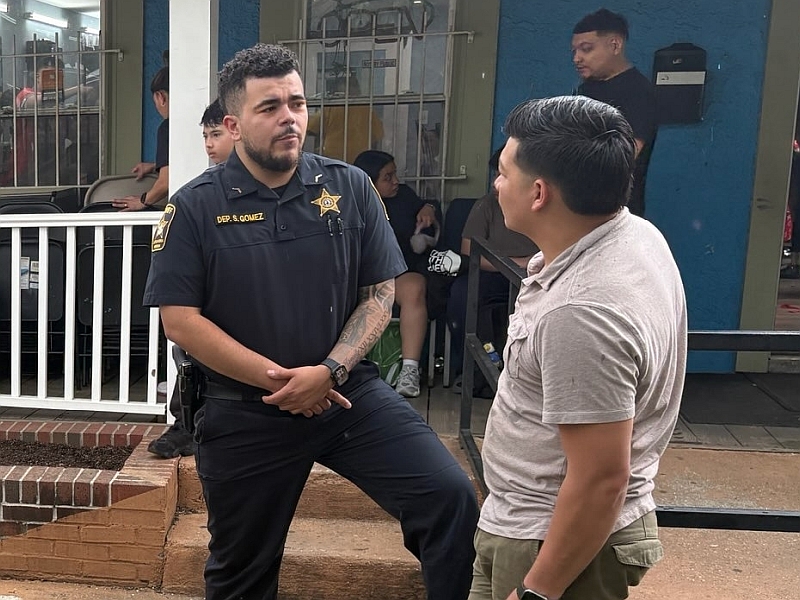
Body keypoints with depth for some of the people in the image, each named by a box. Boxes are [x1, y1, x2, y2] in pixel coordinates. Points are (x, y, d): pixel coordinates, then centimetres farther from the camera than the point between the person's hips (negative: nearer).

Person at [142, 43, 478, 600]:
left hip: (349, 391, 1)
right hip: (245, 412, 0)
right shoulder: (195, 207, -5)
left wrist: (330, 372, -15)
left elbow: (379, 294, 0)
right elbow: (180, 319, -9)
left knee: (451, 497, -15)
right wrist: (274, 379, -15)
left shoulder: (350, 188, -1)